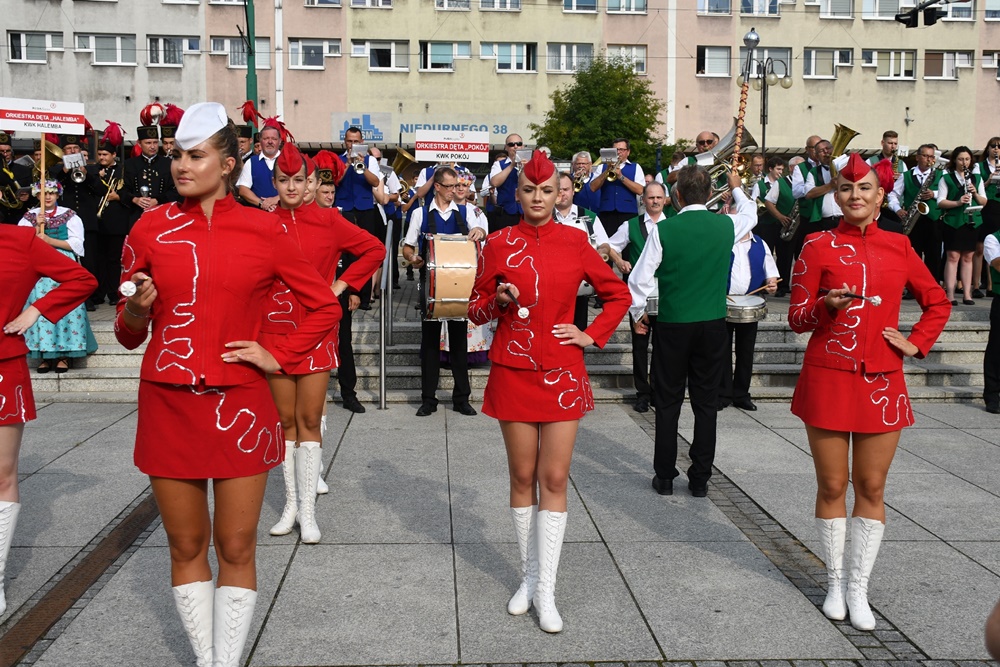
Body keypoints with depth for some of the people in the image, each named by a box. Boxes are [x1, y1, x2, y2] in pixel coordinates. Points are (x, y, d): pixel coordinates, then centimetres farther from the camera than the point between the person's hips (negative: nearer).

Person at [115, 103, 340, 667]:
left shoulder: (264, 230, -2)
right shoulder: (151, 229, 2)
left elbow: (326, 307, 6)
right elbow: (129, 334, 9)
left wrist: (279, 357, -3)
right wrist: (136, 310, -12)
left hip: (240, 407, -2)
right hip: (168, 405, 2)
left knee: (236, 548, 5)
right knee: (187, 547, 11)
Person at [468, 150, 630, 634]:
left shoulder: (575, 243, 2)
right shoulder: (499, 244, 1)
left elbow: (618, 294, 12)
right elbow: (476, 310, 7)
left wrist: (592, 336, 1)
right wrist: (499, 299, -14)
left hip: (563, 374, 0)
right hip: (514, 372, 0)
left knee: (554, 479, -2)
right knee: (523, 477, 7)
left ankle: (546, 590, 6)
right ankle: (529, 577, 22)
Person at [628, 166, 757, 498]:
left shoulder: (663, 230, -10)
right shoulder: (727, 225, -1)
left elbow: (640, 279, -7)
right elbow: (750, 214, 24)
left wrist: (637, 313, 10)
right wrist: (737, 189, 43)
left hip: (672, 325, -2)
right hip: (713, 324, 2)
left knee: (668, 402, 9)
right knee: (706, 402, 9)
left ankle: (665, 477, 15)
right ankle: (700, 479, 15)